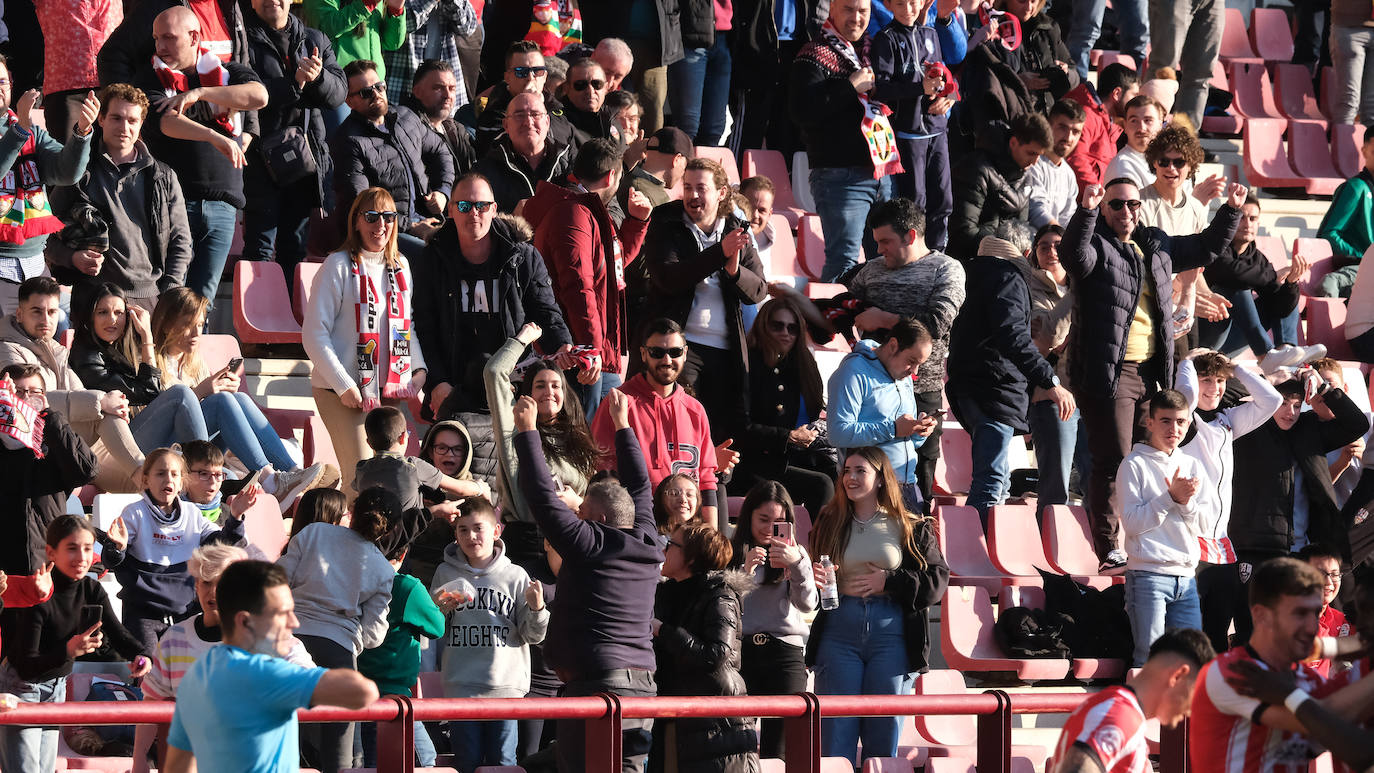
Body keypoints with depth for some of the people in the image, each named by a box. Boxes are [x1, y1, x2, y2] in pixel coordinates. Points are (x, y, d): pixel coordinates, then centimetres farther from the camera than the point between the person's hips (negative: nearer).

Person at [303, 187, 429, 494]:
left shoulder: (400, 266, 12)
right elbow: (314, 334, -10)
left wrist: (419, 369, 6)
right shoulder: (339, 266, -7)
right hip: (342, 391, -6)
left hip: (390, 389, 6)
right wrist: (344, 386, -16)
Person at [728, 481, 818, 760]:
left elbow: (808, 605, -1)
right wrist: (745, 572, -13)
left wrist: (797, 563, -16)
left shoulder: (794, 554, 13)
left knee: (777, 748, -7)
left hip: (785, 651, 0)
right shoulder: (731, 553, 10)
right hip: (740, 650, 0)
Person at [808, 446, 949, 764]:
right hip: (839, 632, 1)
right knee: (835, 734, -4)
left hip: (890, 633, -1)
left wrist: (889, 582, -7)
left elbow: (937, 581, 2)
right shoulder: (829, 524, 13)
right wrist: (812, 580, -9)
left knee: (884, 737, 2)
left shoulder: (912, 528, 7)